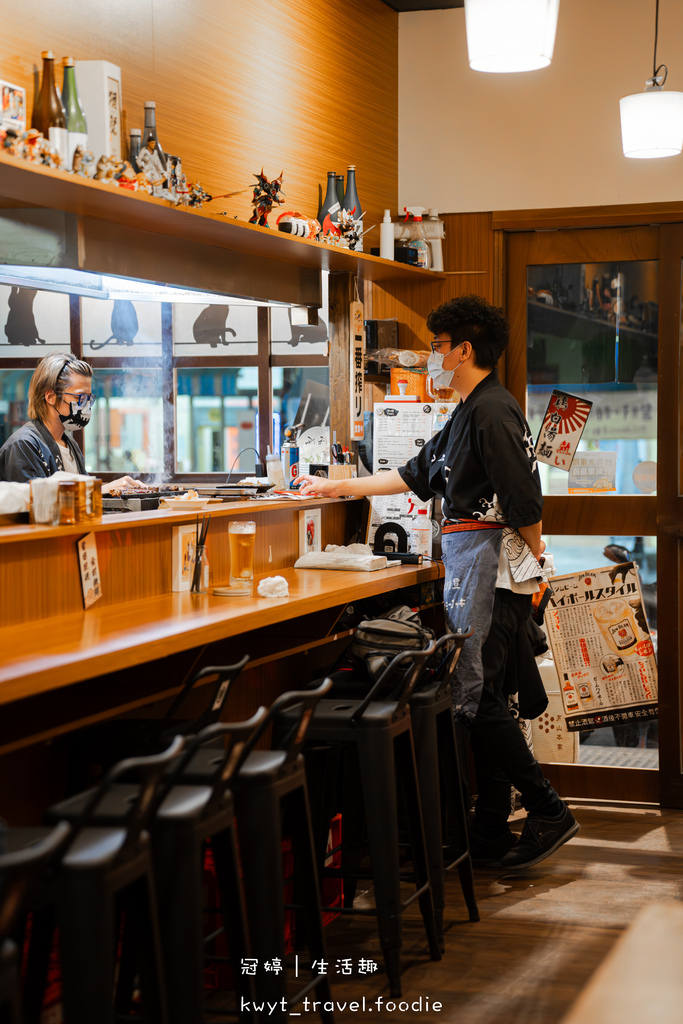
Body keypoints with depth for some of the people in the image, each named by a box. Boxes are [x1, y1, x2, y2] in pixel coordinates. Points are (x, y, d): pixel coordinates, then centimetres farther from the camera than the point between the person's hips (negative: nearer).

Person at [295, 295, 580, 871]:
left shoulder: (492, 409, -13)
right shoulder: (469, 413, 20)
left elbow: (525, 500, -19)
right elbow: (418, 474, 27)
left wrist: (536, 563, -10)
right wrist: (340, 487, 30)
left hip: (492, 562, -10)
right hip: (470, 564, 10)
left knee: (475, 697, -10)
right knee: (478, 697, 9)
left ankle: (548, 813, -3)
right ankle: (490, 835, 13)